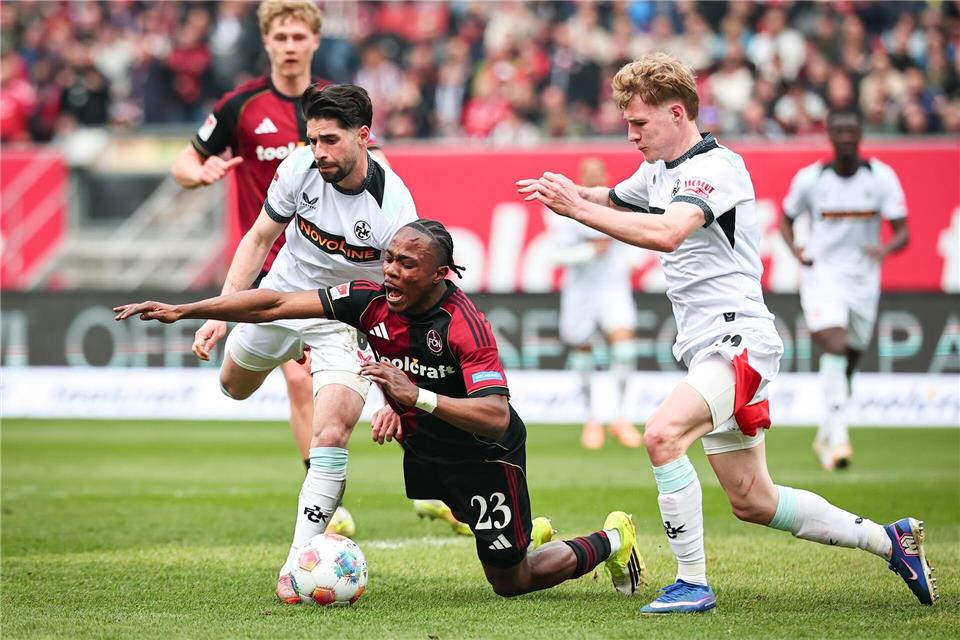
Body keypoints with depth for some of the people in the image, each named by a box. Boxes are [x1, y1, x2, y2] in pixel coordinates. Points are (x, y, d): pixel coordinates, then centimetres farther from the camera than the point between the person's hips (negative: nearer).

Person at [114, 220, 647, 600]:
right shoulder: (371, 301, -15)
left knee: (509, 582, 3)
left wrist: (416, 396, -48)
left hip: (485, 454, -6)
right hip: (422, 448, 6)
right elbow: (276, 304, -12)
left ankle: (612, 540, 29)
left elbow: (496, 416, -38)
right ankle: (530, 536, 43)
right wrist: (182, 310, -15)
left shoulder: (464, 325, -31)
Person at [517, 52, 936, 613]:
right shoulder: (660, 172, 13)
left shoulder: (714, 166, -15)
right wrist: (569, 193, 6)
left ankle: (693, 584, -25)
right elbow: (611, 200, 31)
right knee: (752, 501, 11)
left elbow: (666, 233, -33)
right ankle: (891, 541, 24)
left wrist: (579, 209, -32)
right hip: (706, 350, 10)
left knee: (662, 433, -31)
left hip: (738, 339, -10)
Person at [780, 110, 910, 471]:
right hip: (822, 273, -2)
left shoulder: (881, 177, -4)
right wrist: (796, 251, -8)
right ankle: (838, 436, -30)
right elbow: (786, 220, 12)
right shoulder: (810, 179, -3)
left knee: (848, 362, 12)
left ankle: (825, 436, 33)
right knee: (834, 345, -24)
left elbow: (903, 232, -7)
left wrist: (886, 249, -29)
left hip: (864, 277, 2)